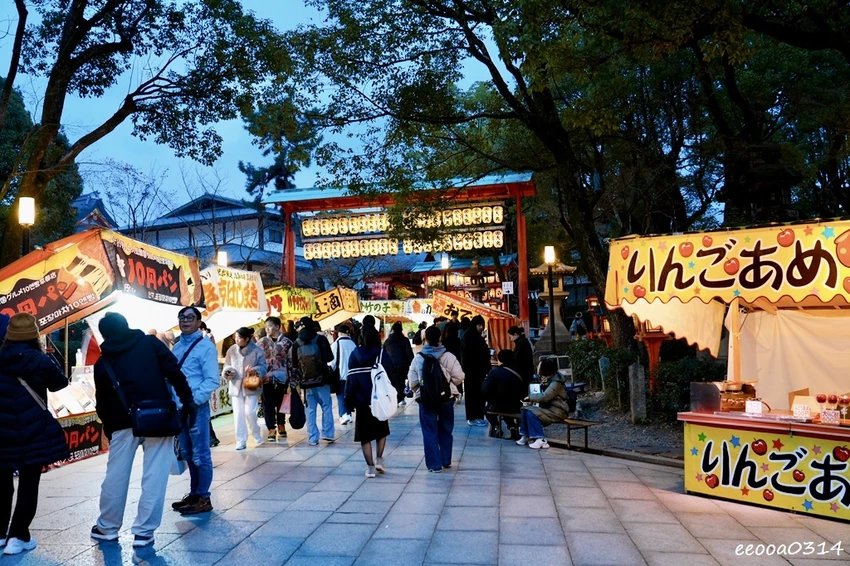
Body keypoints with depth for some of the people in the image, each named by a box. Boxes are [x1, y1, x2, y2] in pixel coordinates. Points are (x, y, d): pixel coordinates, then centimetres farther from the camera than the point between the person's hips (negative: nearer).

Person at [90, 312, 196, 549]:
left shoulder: (103, 361, 10)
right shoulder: (150, 343, 3)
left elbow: (102, 401, 12)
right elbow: (175, 373, -5)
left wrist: (108, 427, 25)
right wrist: (188, 401, -1)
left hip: (124, 423, 2)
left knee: (115, 475, 15)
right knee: (154, 476, 2)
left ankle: (107, 527, 28)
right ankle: (144, 531, 5)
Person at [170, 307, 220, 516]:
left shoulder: (205, 346, -8)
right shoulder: (176, 347, 13)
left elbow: (212, 380, -13)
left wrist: (193, 400, -20)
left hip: (197, 408, -7)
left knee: (200, 455, 0)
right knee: (187, 454, 16)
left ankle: (203, 499, 9)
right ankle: (194, 494, 29)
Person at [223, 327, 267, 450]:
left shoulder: (257, 350, -7)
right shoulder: (232, 350, 0)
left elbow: (263, 367, -5)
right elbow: (226, 367, 9)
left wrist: (255, 369, -25)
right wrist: (228, 372, -14)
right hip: (236, 386, 2)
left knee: (250, 412, -6)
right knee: (238, 414, 1)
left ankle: (256, 433, 24)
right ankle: (241, 441, 9)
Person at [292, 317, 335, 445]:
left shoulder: (297, 344, 0)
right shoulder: (321, 339, -3)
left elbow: (294, 364, 4)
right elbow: (330, 358, 3)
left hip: (306, 381, 2)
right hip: (322, 379, -2)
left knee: (310, 409, 7)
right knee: (327, 406, 9)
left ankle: (312, 438, 7)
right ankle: (327, 433, 5)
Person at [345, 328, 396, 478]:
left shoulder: (354, 355, -3)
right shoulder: (382, 355, -7)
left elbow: (350, 380, -4)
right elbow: (391, 376, -9)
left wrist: (349, 402, 2)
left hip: (361, 403, 0)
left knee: (364, 436, 10)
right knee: (381, 431, 21)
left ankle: (370, 466, 8)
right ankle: (379, 460, 11)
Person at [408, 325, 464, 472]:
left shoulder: (418, 358, -8)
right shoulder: (449, 356, -8)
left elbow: (412, 382, -6)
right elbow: (459, 377, -7)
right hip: (447, 398, 2)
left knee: (430, 432, 7)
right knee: (445, 430, 19)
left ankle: (434, 464, 7)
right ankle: (446, 461, 29)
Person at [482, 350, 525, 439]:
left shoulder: (495, 372, -13)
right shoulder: (519, 373, -1)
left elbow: (485, 390, -17)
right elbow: (524, 392, 7)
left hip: (497, 407, -3)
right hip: (515, 407, 3)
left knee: (488, 408, 30)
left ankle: (496, 426, 9)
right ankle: (512, 426, 17)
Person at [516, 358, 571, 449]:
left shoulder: (556, 381, -19)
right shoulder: (547, 379, 10)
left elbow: (544, 397, -26)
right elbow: (543, 395, 16)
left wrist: (530, 398, -14)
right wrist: (532, 399, -3)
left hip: (558, 411, -9)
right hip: (549, 408, 10)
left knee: (531, 413, -24)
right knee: (525, 409, -3)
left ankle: (540, 439, -21)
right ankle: (525, 436, -3)